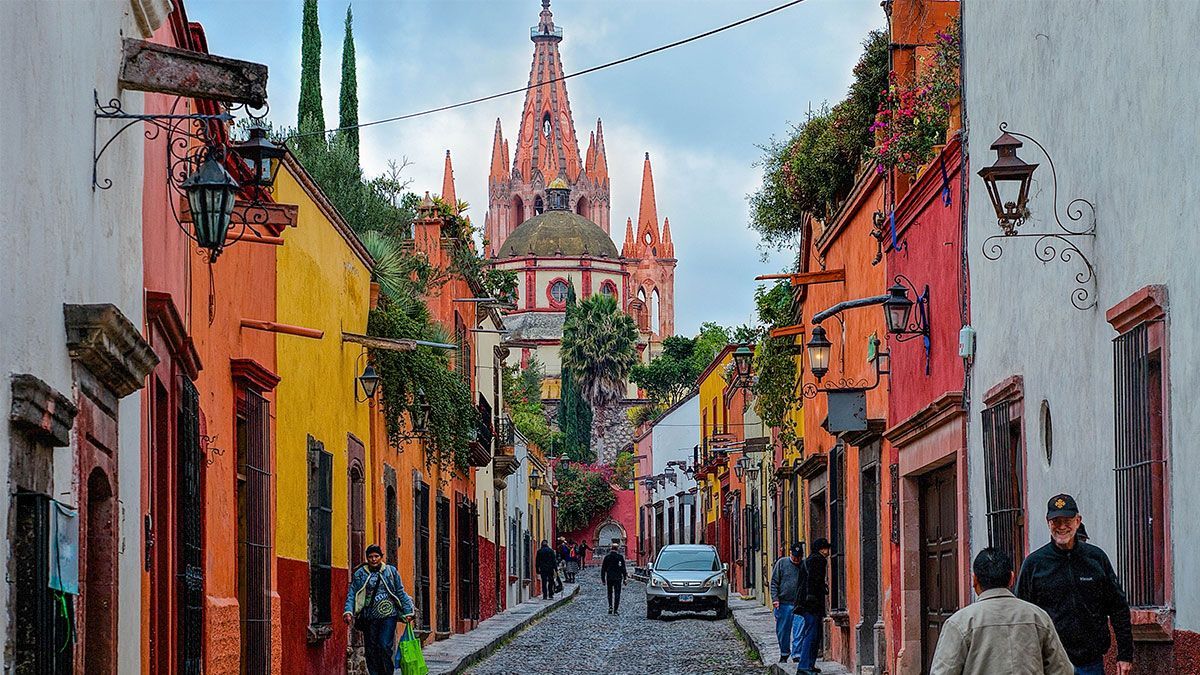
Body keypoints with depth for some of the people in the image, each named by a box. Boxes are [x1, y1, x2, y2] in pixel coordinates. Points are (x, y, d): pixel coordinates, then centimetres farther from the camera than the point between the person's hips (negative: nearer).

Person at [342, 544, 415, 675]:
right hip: (369, 617, 2)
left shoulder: (391, 571, 7)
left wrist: (407, 612, 5)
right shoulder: (359, 574, 7)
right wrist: (348, 611, -13)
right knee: (371, 649, 2)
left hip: (388, 615, -2)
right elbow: (351, 594, 2)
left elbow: (400, 593, 10)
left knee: (384, 646, -13)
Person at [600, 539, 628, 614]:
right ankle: (616, 609, -1)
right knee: (617, 594, 3)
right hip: (618, 578, -2)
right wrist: (624, 578, 0)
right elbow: (623, 569, -6)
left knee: (610, 593, 14)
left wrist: (603, 579, 10)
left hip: (609, 578, 2)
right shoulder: (620, 557, -7)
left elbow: (603, 569, 4)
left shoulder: (607, 557, 1)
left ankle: (610, 607, -2)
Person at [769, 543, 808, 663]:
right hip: (783, 603, 0)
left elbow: (808, 585, 11)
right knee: (782, 631, 7)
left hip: (799, 604, 0)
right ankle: (784, 654, 20)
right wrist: (775, 598, -6)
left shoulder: (805, 565, 5)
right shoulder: (781, 563, 3)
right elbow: (774, 582, 4)